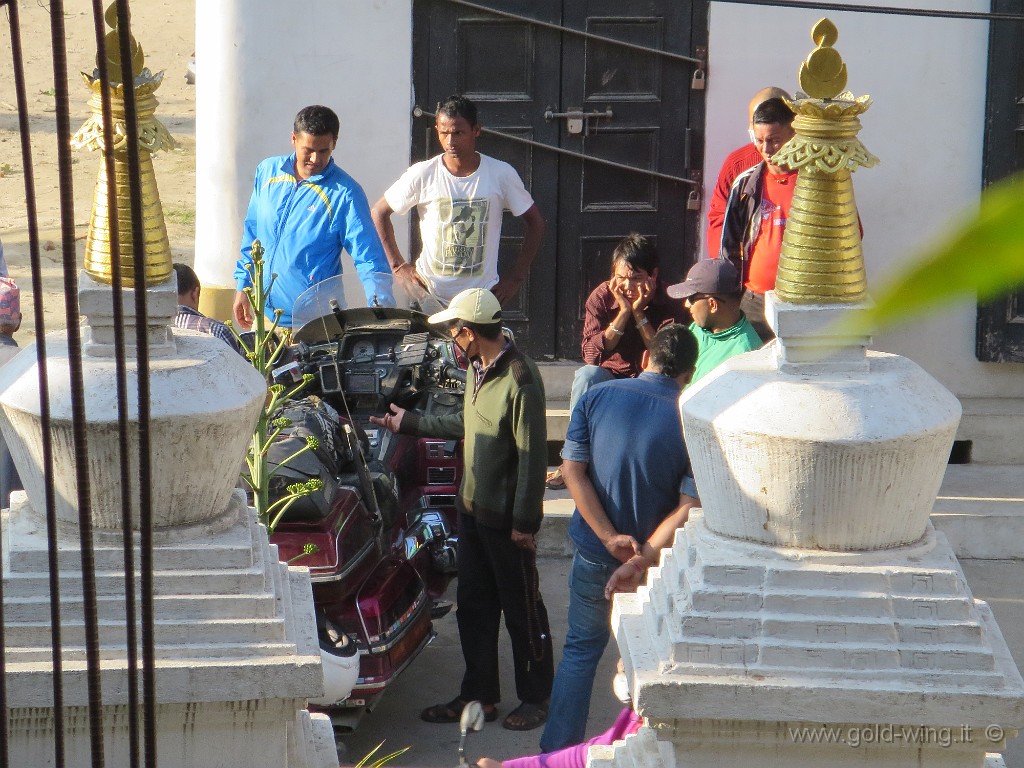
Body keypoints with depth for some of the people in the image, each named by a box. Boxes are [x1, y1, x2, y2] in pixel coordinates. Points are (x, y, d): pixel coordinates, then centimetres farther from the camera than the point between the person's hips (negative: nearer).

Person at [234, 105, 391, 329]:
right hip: (264, 315, 5)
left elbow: (369, 259, -16)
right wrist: (243, 286, 12)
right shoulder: (267, 171, 3)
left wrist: (380, 309, -30)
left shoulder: (344, 193, -12)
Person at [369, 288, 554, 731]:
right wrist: (409, 423, 28)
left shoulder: (520, 381, -22)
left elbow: (533, 456, -21)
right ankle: (479, 695, 25)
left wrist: (525, 521, -20)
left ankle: (535, 699, 17)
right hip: (473, 509, 9)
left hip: (508, 518, -9)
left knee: (522, 610, 4)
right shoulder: (478, 369, 7)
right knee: (473, 606, 15)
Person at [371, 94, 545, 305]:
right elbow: (379, 212, 8)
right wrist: (398, 265, 2)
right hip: (429, 295, 0)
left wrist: (516, 278, 1)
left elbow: (535, 223, 7)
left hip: (482, 296, 0)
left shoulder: (501, 174, -2)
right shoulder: (422, 175, -3)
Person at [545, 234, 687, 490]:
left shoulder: (670, 303, -9)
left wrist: (639, 314, -22)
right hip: (609, 377, 1)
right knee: (586, 375, -31)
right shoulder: (602, 297, -5)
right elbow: (591, 355, -15)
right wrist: (623, 313, -21)